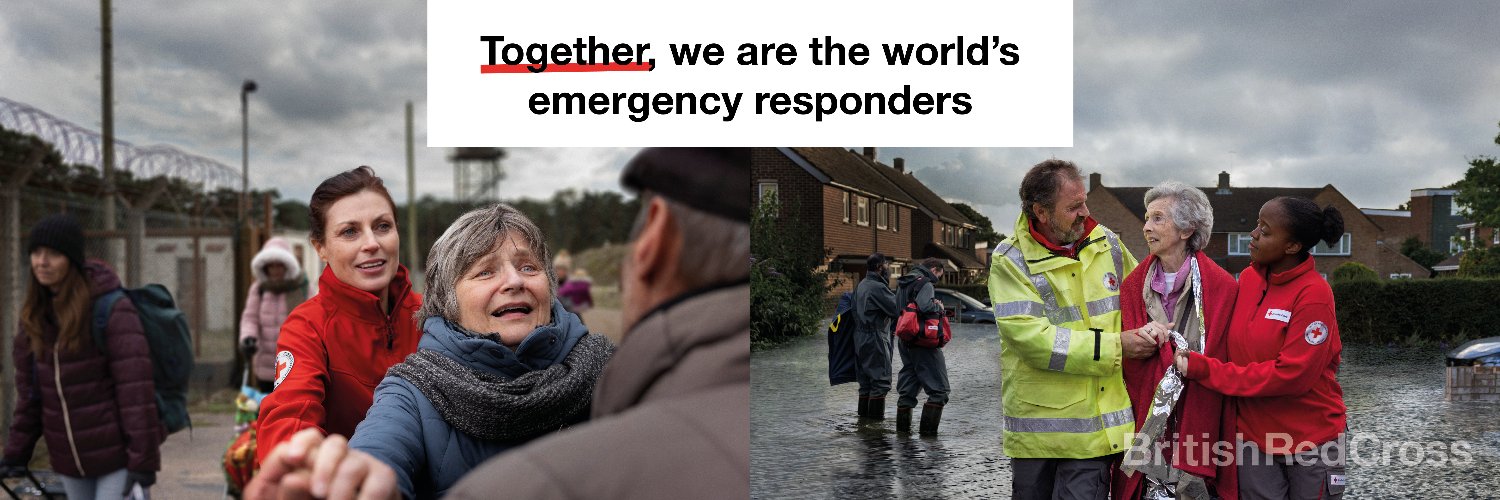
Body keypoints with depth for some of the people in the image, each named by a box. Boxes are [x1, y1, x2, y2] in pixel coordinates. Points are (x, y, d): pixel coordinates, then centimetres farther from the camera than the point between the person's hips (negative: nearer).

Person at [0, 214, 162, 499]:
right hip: (69, 462, 7)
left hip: (117, 457, -7)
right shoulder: (35, 315, 7)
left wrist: (143, 461, -21)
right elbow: (28, 392, 12)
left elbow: (135, 388, -18)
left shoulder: (111, 310, -15)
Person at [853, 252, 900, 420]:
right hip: (875, 339, -10)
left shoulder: (861, 285, 13)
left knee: (865, 380, 16)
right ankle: (876, 416, -2)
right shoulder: (877, 287, -17)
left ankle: (863, 413, 21)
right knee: (880, 380, -3)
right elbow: (897, 309, -20)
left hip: (860, 337, 10)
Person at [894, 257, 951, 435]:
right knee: (939, 389, -3)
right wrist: (938, 307, -7)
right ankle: (928, 428, -8)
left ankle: (902, 427, 20)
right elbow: (924, 306, -28)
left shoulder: (904, 284, 16)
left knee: (907, 388, 17)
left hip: (905, 343, 9)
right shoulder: (924, 283, -11)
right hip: (923, 343, -9)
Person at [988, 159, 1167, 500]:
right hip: (1037, 428, -2)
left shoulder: (1107, 244, 5)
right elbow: (1032, 338, -19)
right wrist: (1114, 347, -18)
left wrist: (1149, 327, 0)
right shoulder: (1011, 260, -8)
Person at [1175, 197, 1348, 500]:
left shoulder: (1314, 294, -18)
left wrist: (1203, 369, -22)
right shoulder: (1248, 278, 1)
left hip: (1311, 439, -5)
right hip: (1254, 438, 5)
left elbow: (1291, 375, -23)